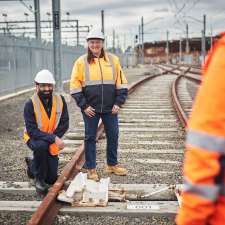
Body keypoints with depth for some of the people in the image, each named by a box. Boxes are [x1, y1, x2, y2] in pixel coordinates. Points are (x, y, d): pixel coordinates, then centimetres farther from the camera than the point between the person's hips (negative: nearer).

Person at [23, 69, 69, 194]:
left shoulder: (60, 100, -10)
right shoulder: (30, 104, -21)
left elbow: (64, 124, -8)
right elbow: (32, 131, -27)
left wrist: (56, 139, -23)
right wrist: (53, 138, -37)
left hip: (52, 143, 4)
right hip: (34, 138, -4)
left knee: (52, 178, 5)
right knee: (42, 146, -40)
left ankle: (32, 164, 38)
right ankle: (39, 179, -15)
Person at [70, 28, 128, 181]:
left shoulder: (113, 60, 5)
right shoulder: (81, 62, 0)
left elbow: (121, 83, 7)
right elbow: (75, 86, -1)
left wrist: (118, 103, -1)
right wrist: (84, 106, -7)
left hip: (110, 108, 2)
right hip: (90, 108, -2)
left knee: (113, 136, 10)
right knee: (90, 138, 4)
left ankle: (112, 165, 27)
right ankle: (91, 169, 16)